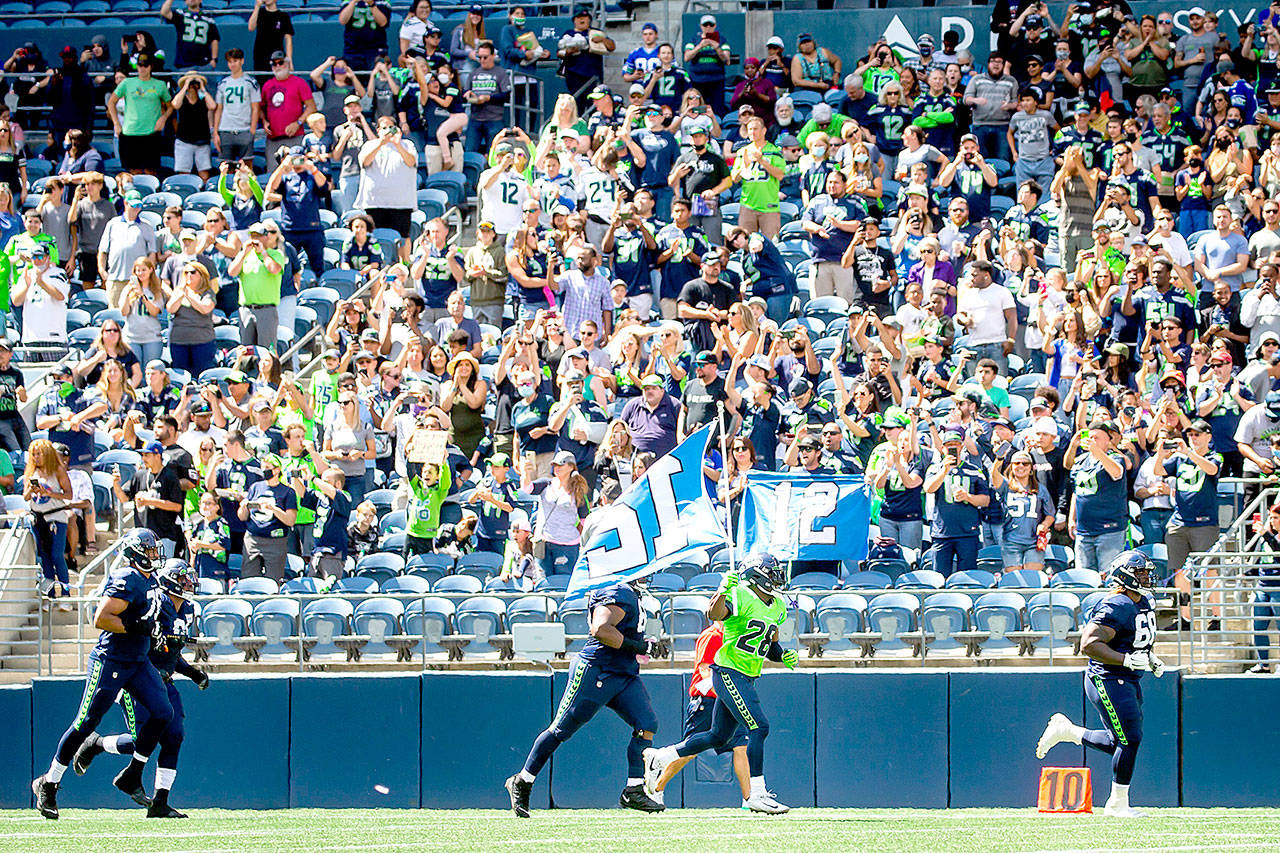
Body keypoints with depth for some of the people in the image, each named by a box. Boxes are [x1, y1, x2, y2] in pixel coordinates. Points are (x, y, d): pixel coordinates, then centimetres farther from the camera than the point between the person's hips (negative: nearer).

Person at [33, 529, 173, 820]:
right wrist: (134, 627, -25)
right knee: (85, 724, -5)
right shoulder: (126, 581, -18)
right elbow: (101, 619, -23)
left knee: (162, 713, -5)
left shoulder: (150, 581, 12)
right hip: (110, 662, -9)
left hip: (137, 663, 9)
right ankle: (48, 784, 8)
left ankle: (131, 777, 6)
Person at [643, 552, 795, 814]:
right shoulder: (740, 597, -14)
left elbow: (770, 646, 24)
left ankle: (659, 758, 31)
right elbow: (715, 613, -34)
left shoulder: (776, 608, 13)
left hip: (747, 678, 9)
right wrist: (723, 591, -53)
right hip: (728, 672, -9)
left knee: (719, 737, 15)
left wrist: (784, 655, 3)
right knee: (759, 727, -17)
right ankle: (756, 794, -13)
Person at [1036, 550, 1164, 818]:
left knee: (1121, 743, 12)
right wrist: (1128, 660, -28)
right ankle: (1117, 804, 0)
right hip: (1108, 680, -10)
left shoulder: (1144, 603, 12)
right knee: (1130, 738, -11)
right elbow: (1089, 644, -25)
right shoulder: (1116, 607, -19)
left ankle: (1067, 731, 30)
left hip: (1129, 682, 10)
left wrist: (1152, 659, 9)